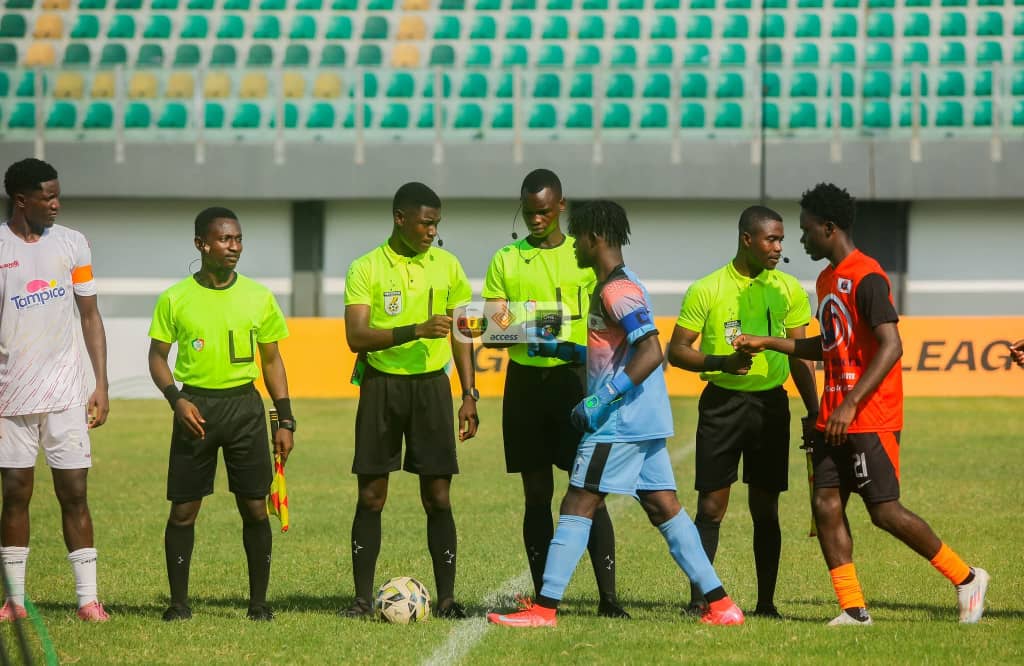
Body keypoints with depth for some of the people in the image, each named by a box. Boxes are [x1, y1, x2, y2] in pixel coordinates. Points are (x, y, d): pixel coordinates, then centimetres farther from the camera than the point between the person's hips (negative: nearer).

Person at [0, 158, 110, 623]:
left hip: (65, 392, 1)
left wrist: (101, 385, 5)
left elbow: (90, 317, 11)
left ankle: (88, 598, -2)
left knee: (74, 493, -3)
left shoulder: (72, 244, 6)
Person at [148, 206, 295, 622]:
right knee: (183, 509, 0)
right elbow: (157, 356, 5)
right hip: (196, 405, -1)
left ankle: (259, 601, 8)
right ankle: (178, 601, 8)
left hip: (245, 404, 1)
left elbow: (272, 360, 11)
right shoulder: (176, 299, 0)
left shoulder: (258, 297, 5)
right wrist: (176, 398, -12)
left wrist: (285, 420, 6)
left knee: (255, 507, -1)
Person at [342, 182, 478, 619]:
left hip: (431, 385, 2)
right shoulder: (366, 269, -4)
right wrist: (416, 330, -24)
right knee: (371, 496, 0)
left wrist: (470, 395, 7)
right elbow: (356, 337, -14)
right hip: (381, 385, -2)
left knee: (438, 496, -2)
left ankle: (446, 597, 2)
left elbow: (461, 335, 14)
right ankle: (363, 598, 6)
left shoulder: (447, 266, 7)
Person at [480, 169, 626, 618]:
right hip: (525, 380, 2)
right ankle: (542, 595, 8)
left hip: (575, 378, -2)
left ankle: (608, 596, -10)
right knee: (537, 494, 4)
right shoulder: (505, 261, 9)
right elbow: (493, 332, 3)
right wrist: (514, 331, -18)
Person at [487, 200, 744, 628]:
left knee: (577, 507, -6)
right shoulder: (620, 287, 17)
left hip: (622, 421, -10)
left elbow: (651, 353, -24)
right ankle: (720, 603, 7)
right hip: (646, 421, 10)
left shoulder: (616, 291, -14)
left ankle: (545, 608, -5)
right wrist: (558, 348, 24)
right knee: (664, 508, 9)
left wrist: (603, 399, -23)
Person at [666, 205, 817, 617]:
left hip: (771, 403, 2)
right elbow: (676, 350, -3)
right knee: (711, 505, -4)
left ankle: (766, 601, 10)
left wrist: (814, 412, 8)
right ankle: (699, 598, 1)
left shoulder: (789, 289, 6)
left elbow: (800, 355, 13)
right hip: (722, 402, -2)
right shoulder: (706, 290, -4)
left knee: (765, 508, 4)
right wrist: (722, 362, -18)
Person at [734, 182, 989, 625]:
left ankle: (967, 579, 8)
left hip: (870, 419, -9)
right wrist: (767, 344, 21)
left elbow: (891, 347, -22)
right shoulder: (827, 280, 15)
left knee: (885, 512, -7)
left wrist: (850, 404, -26)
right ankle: (853, 609, 2)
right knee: (826, 505, 0)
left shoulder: (867, 278, -15)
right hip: (834, 418, 9)